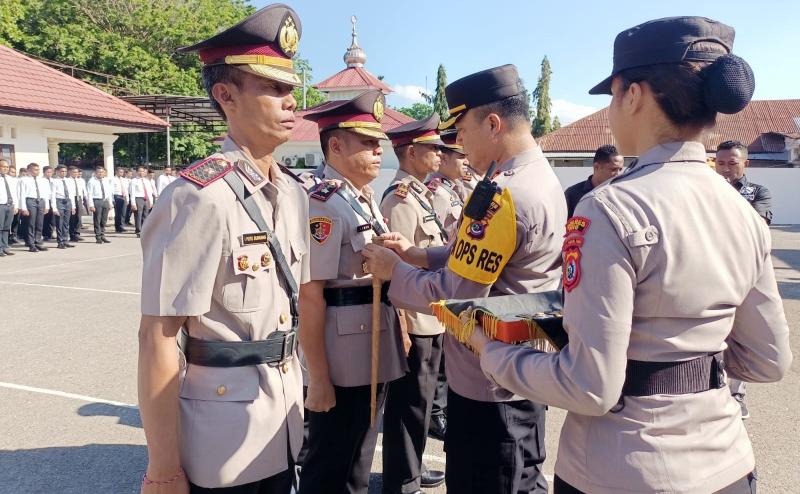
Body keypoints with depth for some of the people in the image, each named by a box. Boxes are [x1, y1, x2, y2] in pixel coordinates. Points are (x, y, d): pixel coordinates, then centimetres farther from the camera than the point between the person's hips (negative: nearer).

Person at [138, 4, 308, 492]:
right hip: (222, 437, -7)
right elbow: (157, 337, -19)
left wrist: (301, 391, 14)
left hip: (283, 423, 7)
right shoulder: (199, 197, -21)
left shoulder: (294, 193, 3)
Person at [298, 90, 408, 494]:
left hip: (373, 359, 9)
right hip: (341, 367, -9)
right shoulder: (323, 204, -19)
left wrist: (396, 333, 19)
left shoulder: (366, 200, 11)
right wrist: (318, 378, -22)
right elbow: (309, 297, -23)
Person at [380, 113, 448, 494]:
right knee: (408, 403, 4)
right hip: (413, 320, -9)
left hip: (430, 317, 9)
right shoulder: (401, 198, -17)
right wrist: (401, 327, -22)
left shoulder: (421, 195, 13)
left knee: (421, 399, 20)